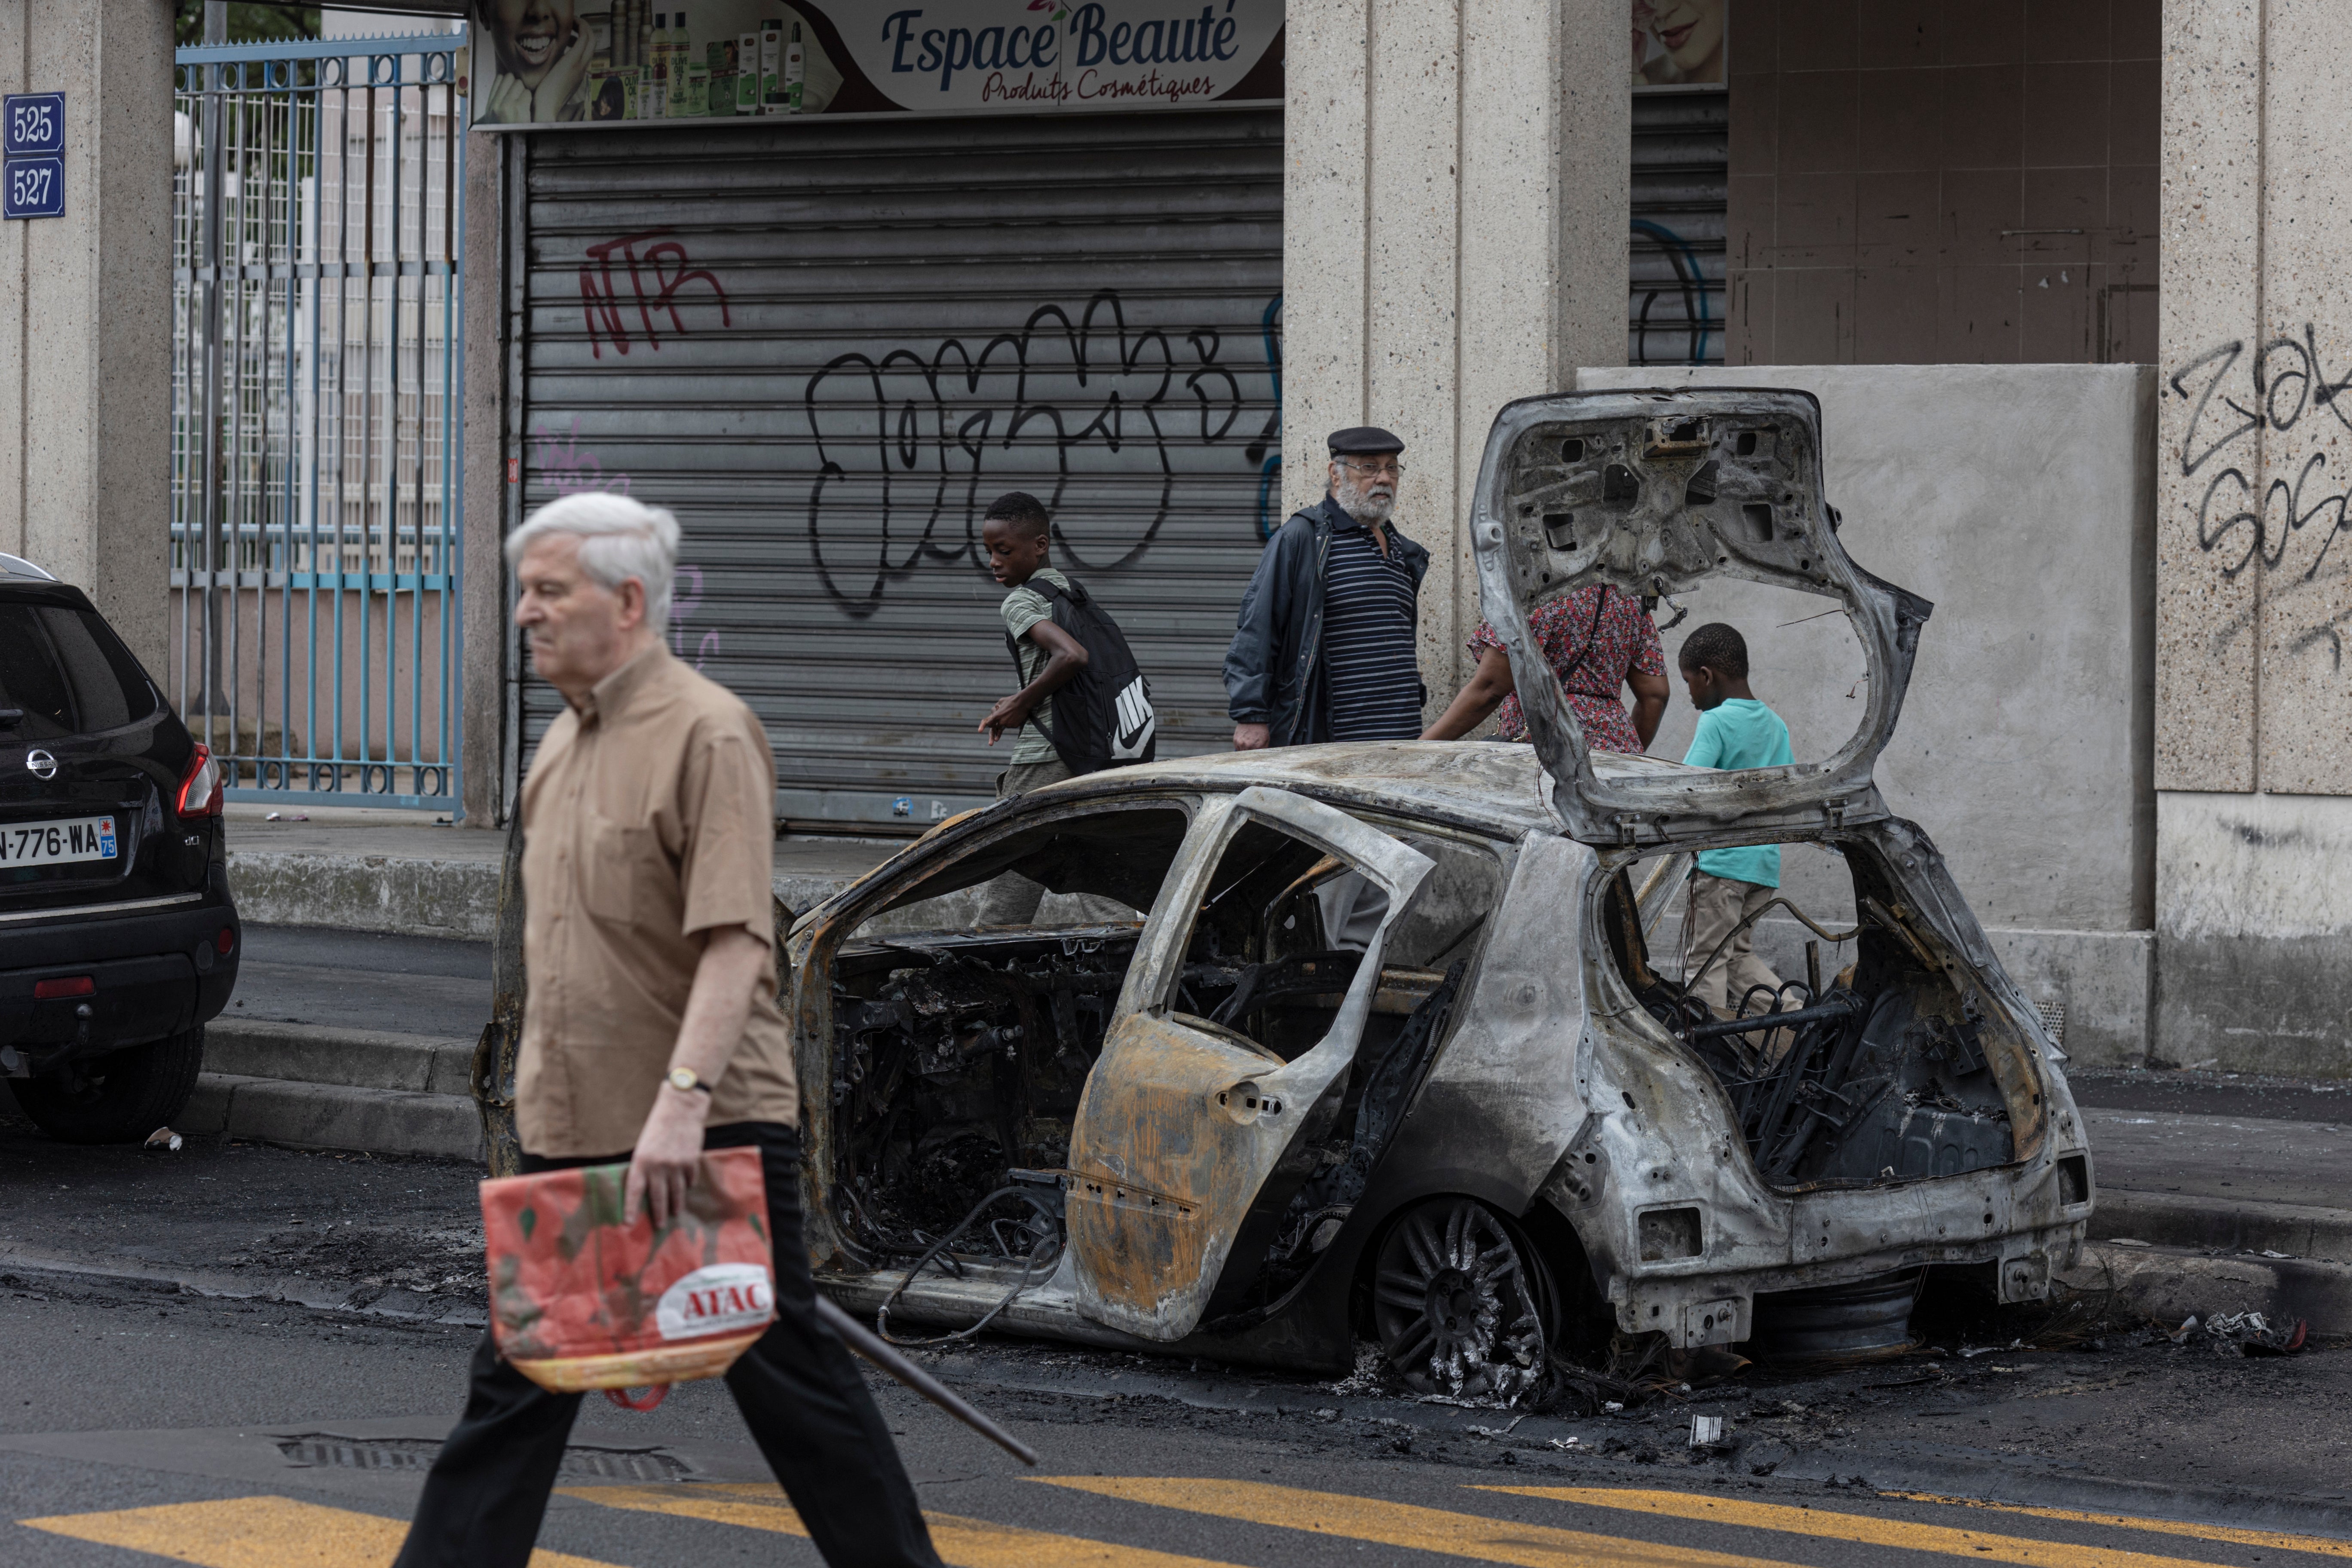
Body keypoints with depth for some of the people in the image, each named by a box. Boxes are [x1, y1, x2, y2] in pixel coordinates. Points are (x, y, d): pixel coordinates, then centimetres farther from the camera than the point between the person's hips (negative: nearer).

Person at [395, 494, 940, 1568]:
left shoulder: (705, 733, -14)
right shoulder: (564, 744, 14)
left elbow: (734, 943, -23)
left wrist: (681, 1099, -31)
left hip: (704, 1132, -8)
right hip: (572, 1134, 8)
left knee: (787, 1374, 1)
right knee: (518, 1380, 8)